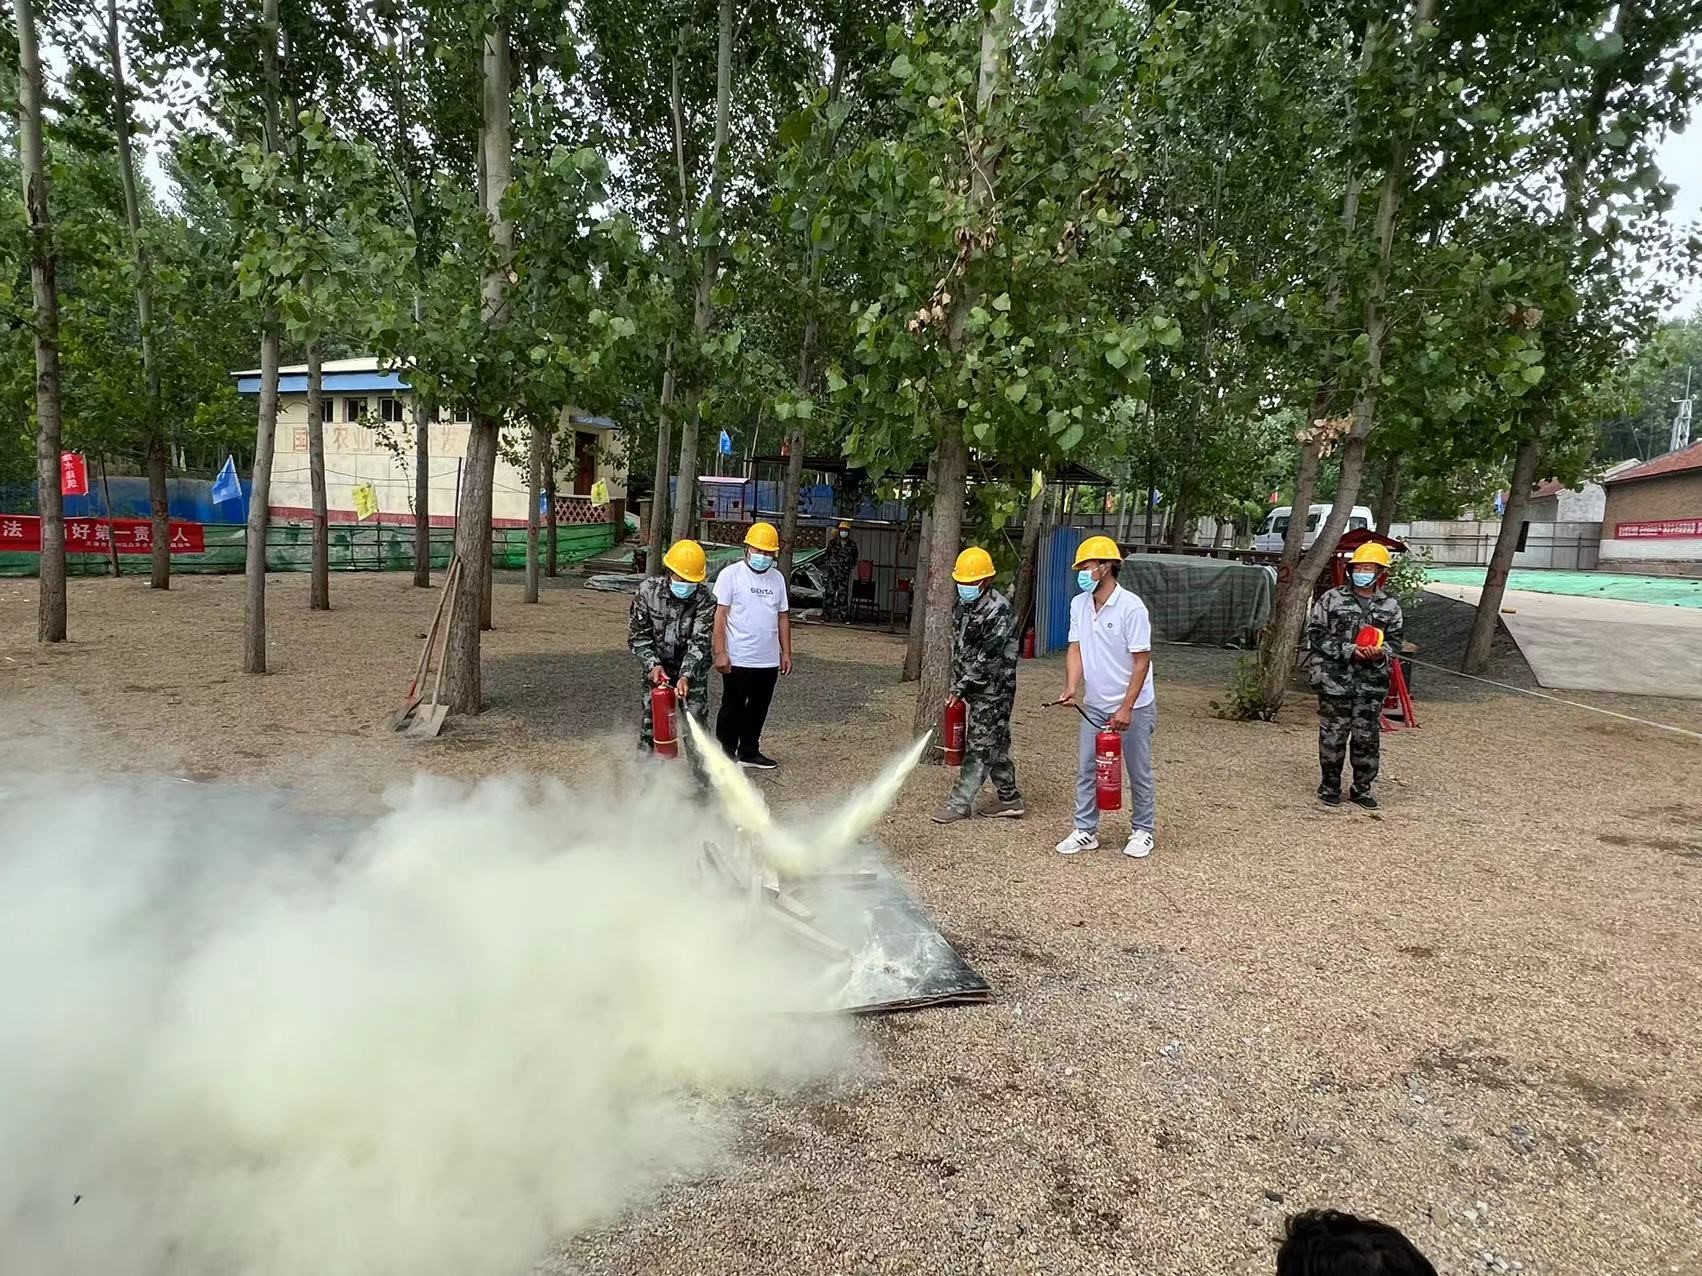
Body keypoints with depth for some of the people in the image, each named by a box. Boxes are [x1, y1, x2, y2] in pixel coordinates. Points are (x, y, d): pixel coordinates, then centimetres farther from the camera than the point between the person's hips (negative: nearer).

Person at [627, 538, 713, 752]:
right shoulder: (648, 590, -14)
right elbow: (638, 634, -10)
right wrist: (653, 665, -22)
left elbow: (700, 642, -24)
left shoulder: (705, 600, -19)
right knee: (651, 718, 4)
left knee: (696, 722, -1)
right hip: (657, 667, 1)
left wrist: (686, 676, -36)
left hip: (692, 670, -1)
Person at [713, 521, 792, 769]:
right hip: (738, 660, -5)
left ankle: (749, 752, 27)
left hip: (769, 660, 5)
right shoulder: (731, 574, -7)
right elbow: (720, 615, -10)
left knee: (758, 709, 14)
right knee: (733, 709, 6)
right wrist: (720, 652, -15)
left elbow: (782, 617, 14)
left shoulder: (777, 578, 10)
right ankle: (726, 754, 18)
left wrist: (786, 652, 10)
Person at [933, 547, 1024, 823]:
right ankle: (1009, 799, 23)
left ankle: (960, 803, 1)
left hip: (994, 689, -9)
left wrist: (962, 686, -20)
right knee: (995, 745, 14)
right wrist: (957, 682, 14)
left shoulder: (999, 610, -18)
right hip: (975, 688, 9)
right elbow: (958, 647, 18)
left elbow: (989, 655, -21)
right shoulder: (964, 605, 10)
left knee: (979, 746, -3)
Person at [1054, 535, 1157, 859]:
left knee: (1139, 771, 8)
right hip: (1094, 705, 5)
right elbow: (1076, 650, -1)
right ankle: (1085, 830, 18)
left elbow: (1141, 661, -17)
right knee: (1086, 769, 8)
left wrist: (1126, 708, -20)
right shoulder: (1079, 604, 0)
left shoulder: (1131, 607, -18)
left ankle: (1143, 831, 23)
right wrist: (1071, 689, -17)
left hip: (1133, 706, -5)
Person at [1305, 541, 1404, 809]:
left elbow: (1394, 642, 12)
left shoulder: (1390, 607, 6)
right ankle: (1330, 786, 20)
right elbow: (1315, 634, -3)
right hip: (1335, 681, -2)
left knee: (1368, 739, 7)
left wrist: (1380, 653, -12)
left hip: (1372, 685, 2)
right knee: (1333, 737, 4)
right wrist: (1347, 650, -14)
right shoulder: (1332, 599, -1)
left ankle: (1362, 789, 22)